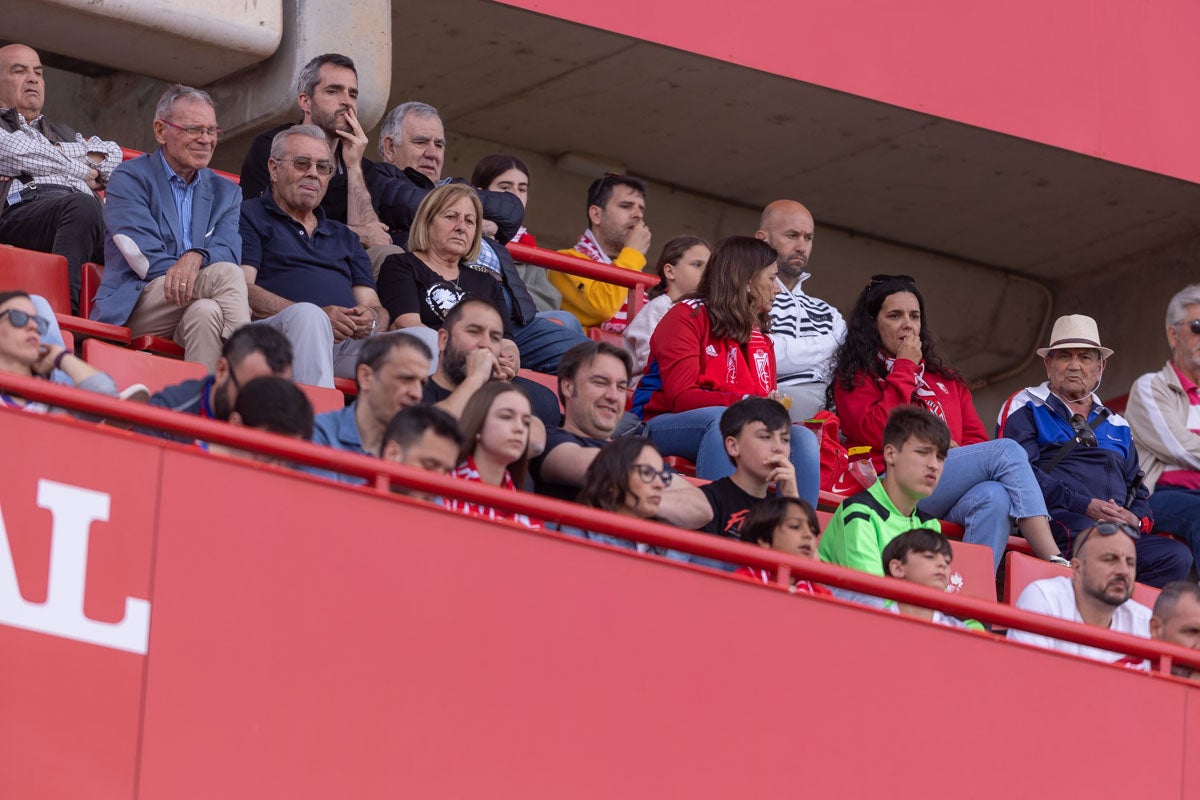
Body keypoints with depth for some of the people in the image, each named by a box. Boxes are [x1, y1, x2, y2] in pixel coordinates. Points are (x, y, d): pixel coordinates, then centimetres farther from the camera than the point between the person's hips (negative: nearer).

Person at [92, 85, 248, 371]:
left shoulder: (225, 193, 22)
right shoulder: (128, 180, 6)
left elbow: (230, 251, 3)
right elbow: (146, 258, -7)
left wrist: (196, 258, -26)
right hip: (133, 305, -4)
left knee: (206, 312, -36)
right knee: (226, 274, -30)